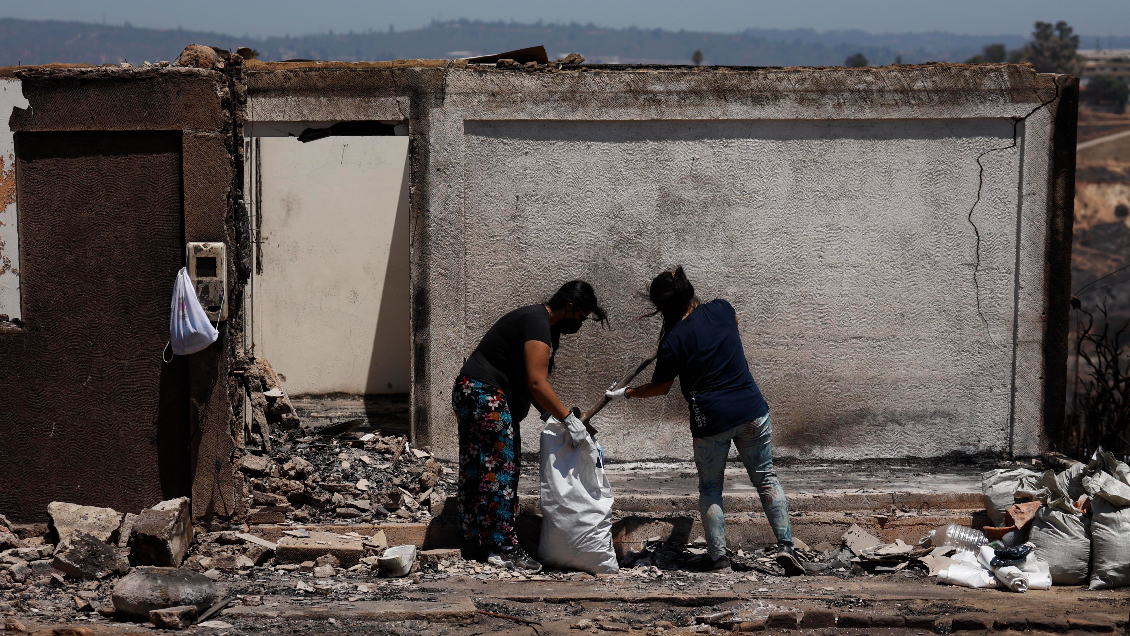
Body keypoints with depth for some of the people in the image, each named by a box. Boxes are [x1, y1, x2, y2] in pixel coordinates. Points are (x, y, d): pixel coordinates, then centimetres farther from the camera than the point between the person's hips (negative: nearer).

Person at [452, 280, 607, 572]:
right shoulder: (537, 323, -17)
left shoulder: (543, 324, 16)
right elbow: (536, 384, -23)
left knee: (476, 470, 12)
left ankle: (475, 542, 17)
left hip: (471, 393, 11)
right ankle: (503, 547, -7)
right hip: (485, 396, -11)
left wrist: (549, 414, 8)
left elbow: (532, 383, 18)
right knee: (500, 469, -9)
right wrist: (568, 418, -19)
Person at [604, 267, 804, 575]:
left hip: (711, 421, -3)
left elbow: (661, 387, 4)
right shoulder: (721, 309, 2)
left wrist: (625, 393, 19)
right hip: (752, 410, 3)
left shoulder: (673, 341, -9)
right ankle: (785, 545, 3)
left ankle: (717, 555, 12)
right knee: (765, 478, 12)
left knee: (710, 487, 14)